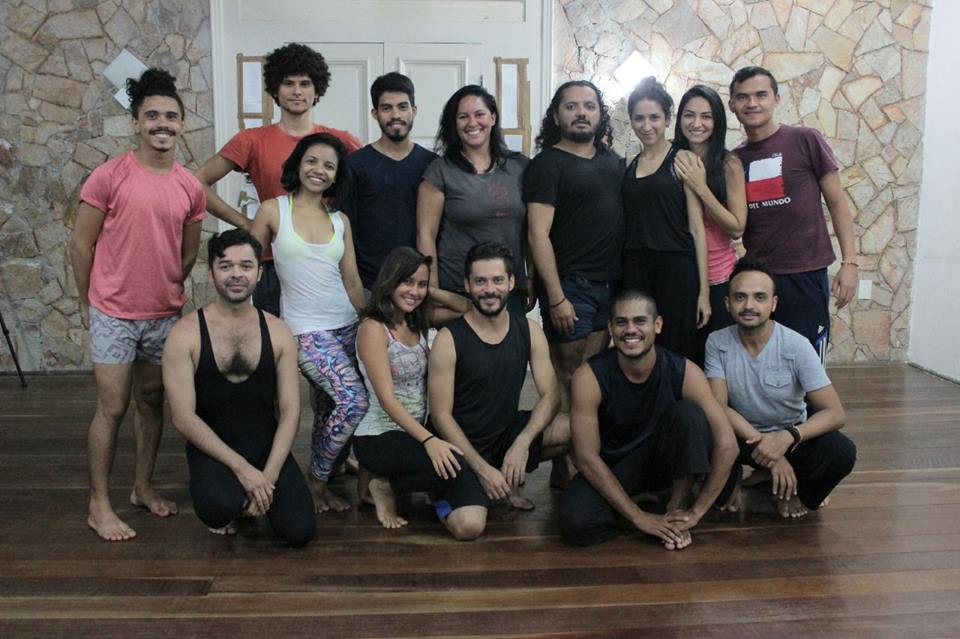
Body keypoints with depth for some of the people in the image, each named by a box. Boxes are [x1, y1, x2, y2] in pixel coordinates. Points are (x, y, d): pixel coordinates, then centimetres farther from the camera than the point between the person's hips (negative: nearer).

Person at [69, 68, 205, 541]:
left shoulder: (191, 188, 1)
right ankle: (99, 506, 13)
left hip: (165, 315, 4)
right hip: (113, 315, -4)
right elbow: (81, 244, -4)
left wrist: (163, 291, 15)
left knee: (152, 400, 14)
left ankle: (143, 487, 31)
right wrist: (88, 303, 1)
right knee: (112, 407, 0)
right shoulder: (109, 176, -10)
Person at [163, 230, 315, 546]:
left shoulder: (278, 333, 0)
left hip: (268, 448, 3)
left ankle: (246, 496, 18)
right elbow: (183, 417, -13)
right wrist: (242, 468, -19)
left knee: (299, 531, -15)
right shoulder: (185, 334, -9)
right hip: (213, 449, -3)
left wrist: (268, 476, -14)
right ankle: (231, 499, 5)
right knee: (219, 507, -35)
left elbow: (290, 411, -1)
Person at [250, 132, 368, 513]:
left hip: (346, 325, 5)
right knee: (353, 403, -19)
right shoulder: (273, 210, -1)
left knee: (329, 411, 6)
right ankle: (316, 480, 1)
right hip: (306, 329, -5)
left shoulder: (340, 220, 11)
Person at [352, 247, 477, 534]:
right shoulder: (373, 328, -13)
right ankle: (383, 484, -4)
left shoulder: (418, 320, 8)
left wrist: (429, 291, -1)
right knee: (455, 466, -31)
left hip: (417, 431, 7)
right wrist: (428, 440, -30)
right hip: (379, 437, -7)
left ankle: (386, 480, 5)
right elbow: (386, 398, -20)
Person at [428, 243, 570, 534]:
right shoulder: (449, 339, -15)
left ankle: (509, 480, 7)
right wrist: (482, 468, -19)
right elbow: (441, 415, -14)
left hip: (508, 431, 5)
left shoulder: (530, 331, -2)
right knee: (470, 526, -25)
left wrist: (522, 442, -21)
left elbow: (550, 395, -5)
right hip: (462, 444, -4)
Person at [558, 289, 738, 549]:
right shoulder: (590, 377, -22)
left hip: (664, 460, 1)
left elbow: (727, 445, -19)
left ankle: (678, 504, -12)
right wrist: (639, 517, -22)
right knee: (575, 523, -31)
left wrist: (696, 511, -21)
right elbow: (587, 457, -21)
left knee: (689, 412, -28)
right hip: (610, 469, -1)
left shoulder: (683, 372, -18)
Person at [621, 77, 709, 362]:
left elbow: (697, 228, -5)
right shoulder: (629, 166, 13)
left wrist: (703, 290, -9)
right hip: (635, 271, 4)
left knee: (676, 357, -1)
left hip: (677, 269, -4)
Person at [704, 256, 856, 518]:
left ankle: (789, 492, 3)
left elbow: (835, 413, -22)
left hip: (790, 438, 0)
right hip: (742, 436, 0)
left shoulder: (796, 346, -19)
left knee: (841, 451, -30)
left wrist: (788, 437, -40)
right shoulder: (717, 343, -14)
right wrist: (764, 446, -32)